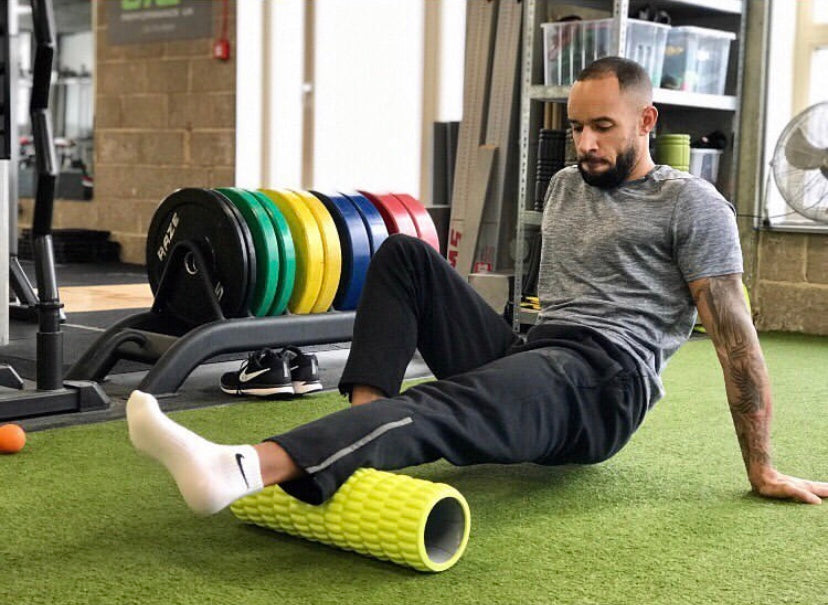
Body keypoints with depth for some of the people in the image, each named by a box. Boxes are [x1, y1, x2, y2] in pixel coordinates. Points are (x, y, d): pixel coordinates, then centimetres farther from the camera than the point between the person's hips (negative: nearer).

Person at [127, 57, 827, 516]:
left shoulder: (691, 204, -1)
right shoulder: (565, 187, 22)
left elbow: (735, 334, -4)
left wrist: (763, 470, -5)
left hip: (604, 382, -7)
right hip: (529, 355, 8)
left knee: (448, 405, -38)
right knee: (405, 255, -7)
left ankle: (243, 469, -61)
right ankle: (361, 431, -26)